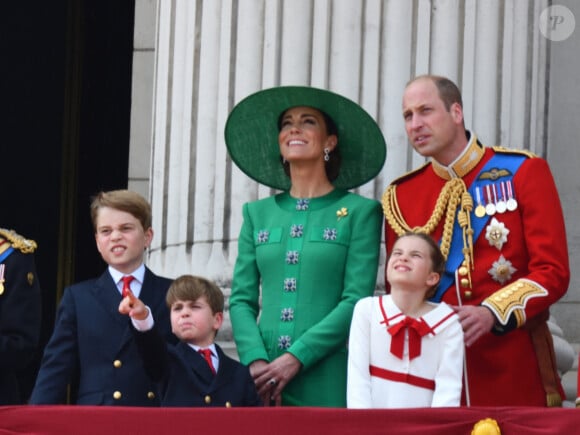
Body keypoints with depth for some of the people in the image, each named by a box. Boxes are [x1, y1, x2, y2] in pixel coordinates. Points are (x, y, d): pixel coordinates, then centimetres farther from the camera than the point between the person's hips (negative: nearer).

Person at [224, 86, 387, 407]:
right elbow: (241, 299, 8)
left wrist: (295, 358, -14)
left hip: (325, 382, -3)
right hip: (261, 382, 3)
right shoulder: (258, 213, 14)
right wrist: (256, 361, -9)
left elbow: (357, 301, -6)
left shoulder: (359, 212, 2)